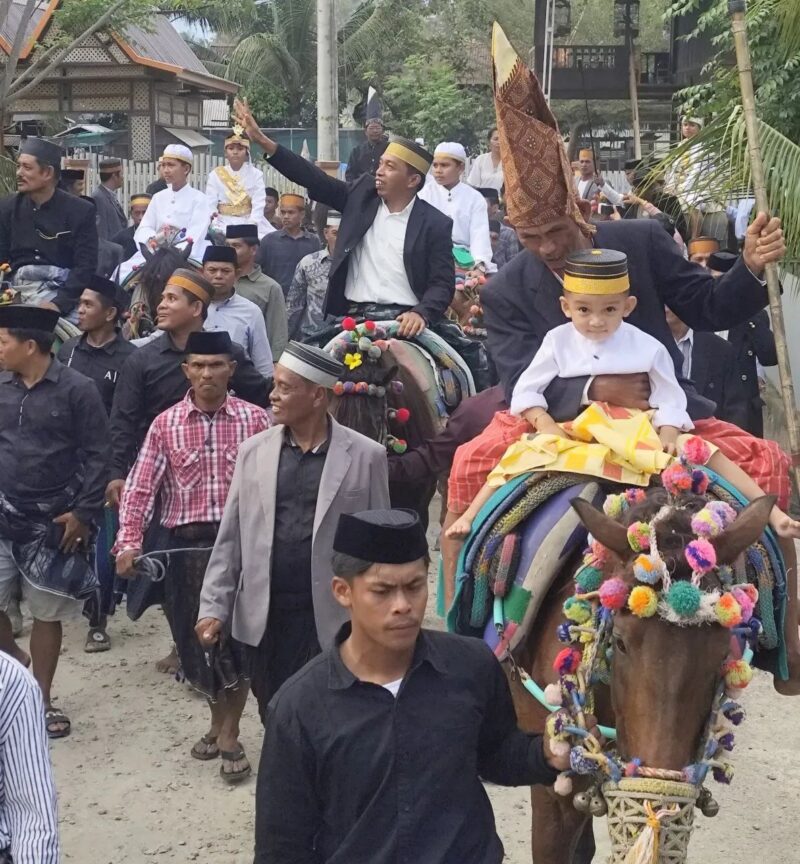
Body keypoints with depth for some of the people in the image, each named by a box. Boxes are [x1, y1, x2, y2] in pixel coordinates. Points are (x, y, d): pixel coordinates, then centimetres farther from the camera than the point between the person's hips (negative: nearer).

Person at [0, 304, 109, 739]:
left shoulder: (77, 389, -9)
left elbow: (96, 455, -8)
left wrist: (83, 513, -12)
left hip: (54, 521, -3)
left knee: (46, 613, 7)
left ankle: (40, 699, 22)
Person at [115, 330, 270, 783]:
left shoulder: (255, 419, -1)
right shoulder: (166, 424, 3)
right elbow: (141, 486, -1)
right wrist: (129, 541, -12)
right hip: (189, 542, 2)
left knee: (239, 636, 1)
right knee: (198, 635, 10)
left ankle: (229, 732, 15)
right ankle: (220, 720, 31)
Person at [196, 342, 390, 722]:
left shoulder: (365, 456, -4)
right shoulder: (253, 451, 4)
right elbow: (230, 538, 6)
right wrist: (214, 607, 2)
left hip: (331, 619, -3)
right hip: (262, 618, 3)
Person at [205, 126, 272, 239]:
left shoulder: (256, 174, 4)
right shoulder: (215, 175, 6)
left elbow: (258, 205, -5)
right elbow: (210, 205, -1)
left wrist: (251, 226, -20)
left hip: (249, 223, 0)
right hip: (223, 225, 0)